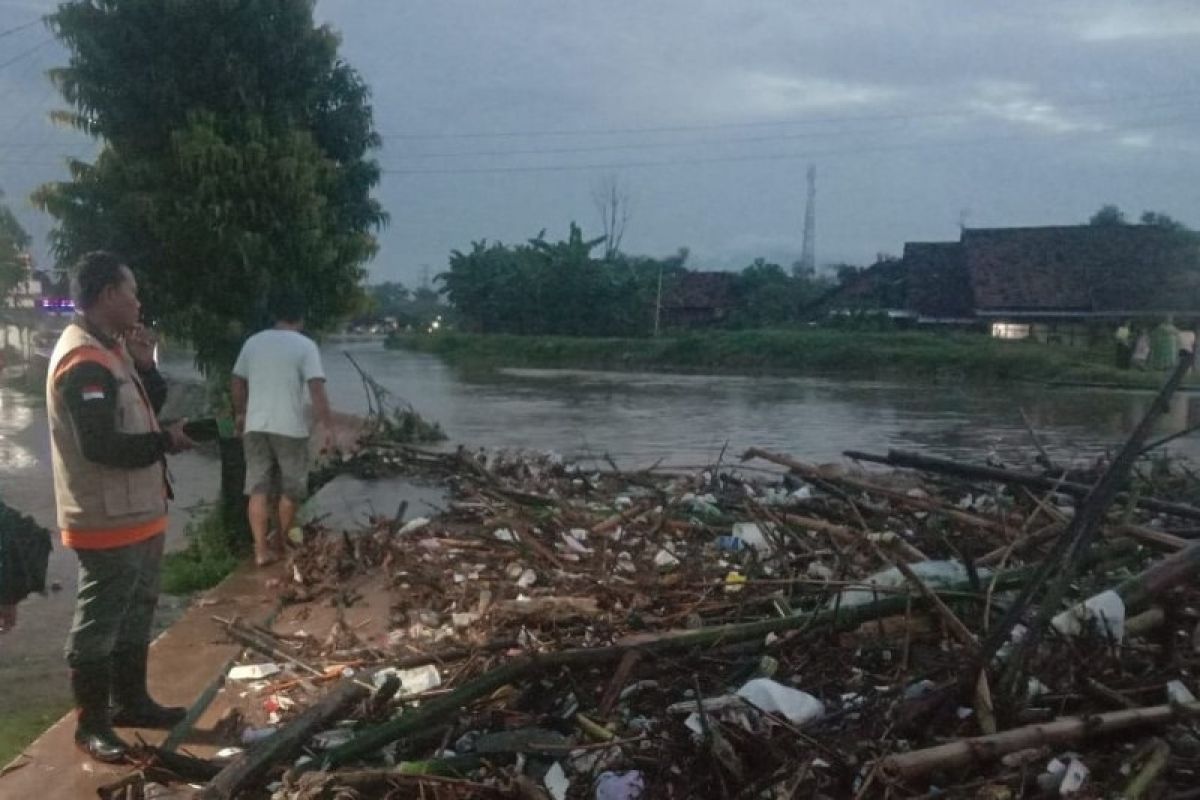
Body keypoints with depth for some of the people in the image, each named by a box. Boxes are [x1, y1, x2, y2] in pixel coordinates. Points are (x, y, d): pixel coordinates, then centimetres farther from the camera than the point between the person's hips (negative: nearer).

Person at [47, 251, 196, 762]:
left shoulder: (110, 350, 11)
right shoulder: (84, 361, -22)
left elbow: (144, 411, 15)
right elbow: (101, 446, -28)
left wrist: (145, 366, -1)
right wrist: (167, 441, -16)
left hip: (137, 512, 10)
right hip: (107, 522, -10)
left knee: (136, 613, 20)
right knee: (98, 623, 2)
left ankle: (130, 702, 35)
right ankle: (91, 724, 15)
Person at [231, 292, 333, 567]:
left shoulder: (253, 342, 8)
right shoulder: (305, 345, -6)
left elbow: (237, 384, 15)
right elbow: (316, 389, -15)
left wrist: (240, 413, 30)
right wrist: (327, 425, -11)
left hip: (255, 426, 4)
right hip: (290, 428, -4)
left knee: (258, 489, 6)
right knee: (290, 490, 12)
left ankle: (262, 550, 3)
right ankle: (281, 545, 22)